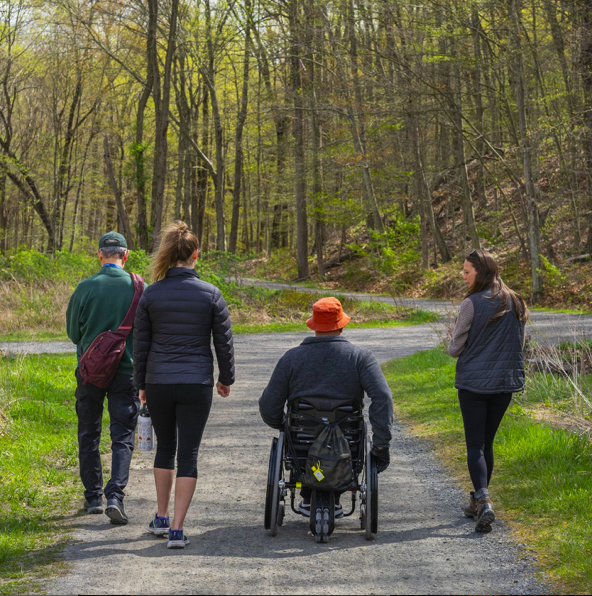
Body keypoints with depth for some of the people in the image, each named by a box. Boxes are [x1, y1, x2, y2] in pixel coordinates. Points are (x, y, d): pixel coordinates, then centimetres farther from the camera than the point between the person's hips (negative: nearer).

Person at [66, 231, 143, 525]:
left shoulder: (85, 288, -6)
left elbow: (73, 332, 4)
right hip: (126, 371, 0)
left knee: (89, 435, 14)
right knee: (122, 437, 3)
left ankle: (93, 497, 19)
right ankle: (115, 496, -13)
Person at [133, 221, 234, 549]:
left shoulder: (151, 294, -3)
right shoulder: (210, 294, -5)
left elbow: (140, 343, 2)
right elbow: (224, 341, 1)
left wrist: (141, 384, 13)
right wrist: (226, 378, 15)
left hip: (158, 383, 2)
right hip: (196, 384, -1)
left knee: (165, 447, 21)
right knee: (188, 454, 3)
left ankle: (161, 518, 28)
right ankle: (176, 529, -3)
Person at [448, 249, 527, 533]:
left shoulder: (472, 304, -14)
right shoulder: (515, 303, 4)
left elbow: (454, 349, -9)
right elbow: (520, 345, 13)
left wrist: (453, 346, 13)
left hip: (473, 383, -5)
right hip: (505, 383, 5)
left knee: (475, 445, -1)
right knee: (487, 443, 16)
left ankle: (483, 501, -17)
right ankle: (478, 502, 23)